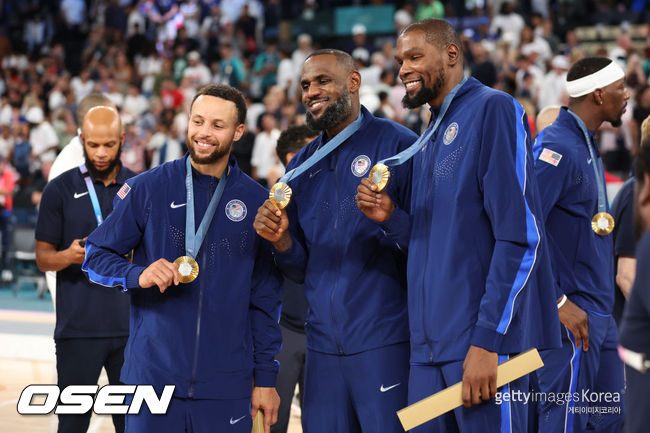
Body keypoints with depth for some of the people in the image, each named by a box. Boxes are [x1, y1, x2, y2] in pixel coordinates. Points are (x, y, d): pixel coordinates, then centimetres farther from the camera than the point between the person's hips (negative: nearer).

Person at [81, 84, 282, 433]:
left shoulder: (256, 202, 5)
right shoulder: (148, 189, 0)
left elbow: (265, 298, 8)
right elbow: (96, 256, 4)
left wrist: (265, 378, 6)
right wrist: (138, 276, -16)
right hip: (152, 376, -1)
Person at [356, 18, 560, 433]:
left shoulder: (493, 109, -7)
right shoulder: (428, 139, 19)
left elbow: (520, 236, -14)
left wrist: (487, 340, -19)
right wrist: (393, 217, 2)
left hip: (485, 338, -8)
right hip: (430, 346, 8)